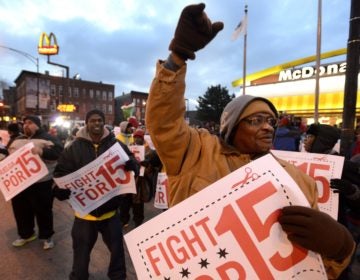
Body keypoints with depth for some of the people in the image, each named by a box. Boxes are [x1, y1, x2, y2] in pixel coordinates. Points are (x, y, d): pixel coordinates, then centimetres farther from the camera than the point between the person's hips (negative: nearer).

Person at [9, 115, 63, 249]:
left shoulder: (46, 138, -7)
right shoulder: (17, 140, 15)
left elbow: (59, 151, -20)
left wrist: (42, 151, -34)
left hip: (41, 183, -7)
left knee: (43, 210, 6)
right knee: (21, 210, 19)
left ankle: (47, 236, 25)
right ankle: (25, 234, 41)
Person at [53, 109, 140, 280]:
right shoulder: (74, 148, -5)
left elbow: (135, 169, -7)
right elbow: (61, 174, -2)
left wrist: (129, 163, -31)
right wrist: (61, 190, -23)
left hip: (110, 210, 1)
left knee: (117, 248, 20)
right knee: (81, 251, 20)